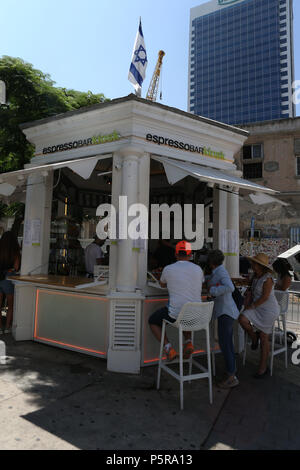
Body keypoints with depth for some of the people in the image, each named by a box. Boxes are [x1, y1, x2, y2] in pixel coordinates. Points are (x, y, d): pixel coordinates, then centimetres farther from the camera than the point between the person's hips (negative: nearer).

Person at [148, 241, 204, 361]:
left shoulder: (168, 269, -7)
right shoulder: (198, 269, 1)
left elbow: (162, 284, 15)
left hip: (175, 313, -4)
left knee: (152, 321, 21)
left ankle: (169, 348, 6)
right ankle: (188, 342, 16)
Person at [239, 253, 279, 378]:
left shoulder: (267, 279, -20)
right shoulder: (255, 276, 5)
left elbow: (265, 297, -21)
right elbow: (250, 291, 12)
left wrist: (251, 306, -13)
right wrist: (247, 305, 1)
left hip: (268, 310, -6)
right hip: (257, 308, 7)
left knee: (264, 338, 2)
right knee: (242, 319, -21)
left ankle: (263, 367, 19)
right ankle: (254, 337, 9)